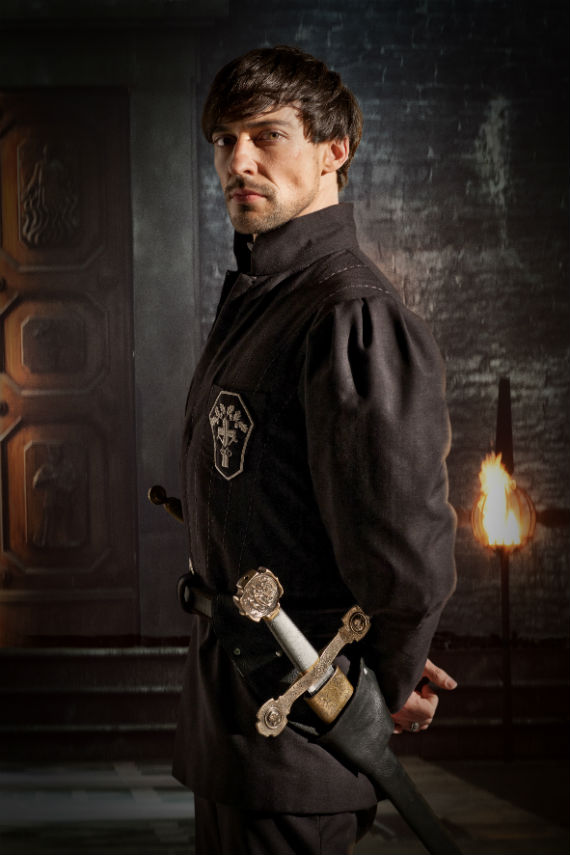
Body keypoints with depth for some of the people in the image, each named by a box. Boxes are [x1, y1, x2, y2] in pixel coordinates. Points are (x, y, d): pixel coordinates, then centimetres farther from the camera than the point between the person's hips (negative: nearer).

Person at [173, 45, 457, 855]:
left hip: (294, 720, -9)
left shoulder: (356, 318, -21)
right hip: (230, 698, 9)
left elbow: (408, 554, -26)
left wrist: (392, 680, -9)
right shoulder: (251, 300, 12)